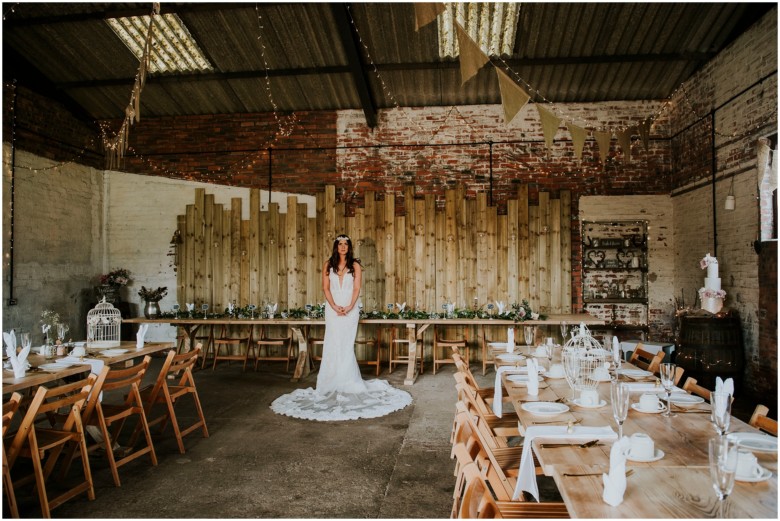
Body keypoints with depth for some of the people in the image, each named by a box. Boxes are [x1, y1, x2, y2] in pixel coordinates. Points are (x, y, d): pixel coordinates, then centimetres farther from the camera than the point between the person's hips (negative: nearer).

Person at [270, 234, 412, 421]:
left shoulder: (355, 265, 3)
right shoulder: (328, 265, 6)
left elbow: (356, 289, -3)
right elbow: (326, 288, 2)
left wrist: (349, 307, -14)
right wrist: (334, 306, -10)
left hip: (350, 309, -1)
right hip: (333, 308, 1)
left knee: (347, 343, -3)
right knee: (333, 344, -2)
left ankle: (347, 382, 7)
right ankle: (333, 382, 6)